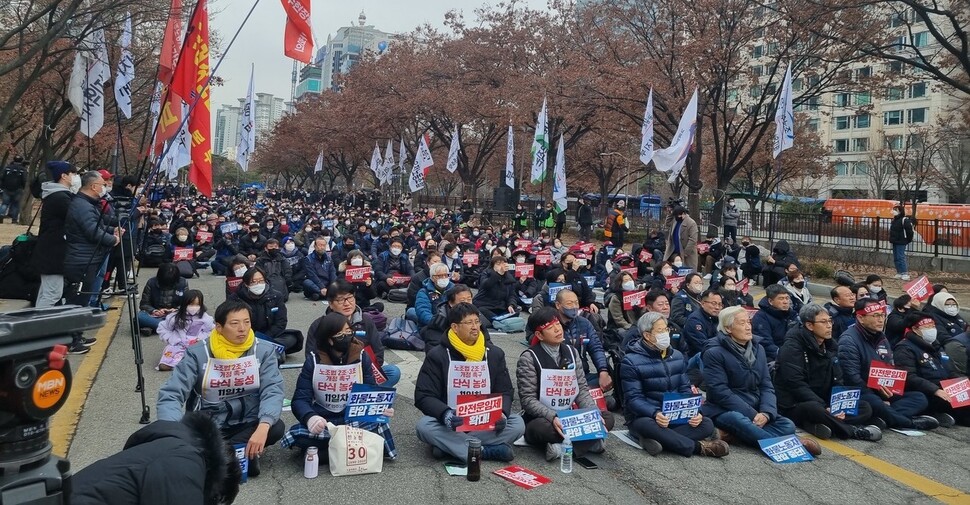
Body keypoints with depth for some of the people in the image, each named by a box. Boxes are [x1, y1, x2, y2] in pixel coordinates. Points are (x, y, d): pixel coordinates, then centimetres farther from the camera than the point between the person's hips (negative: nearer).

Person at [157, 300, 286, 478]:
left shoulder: (264, 350, -6)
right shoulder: (198, 353, -9)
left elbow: (273, 391, -16)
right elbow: (170, 394, -14)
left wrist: (263, 426, -36)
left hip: (248, 424, 1)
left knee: (276, 428, -30)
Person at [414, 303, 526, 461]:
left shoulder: (495, 354, 7)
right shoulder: (437, 355, -3)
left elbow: (505, 392, 6)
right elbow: (424, 396, -9)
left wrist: (502, 413, -18)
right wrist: (445, 414, -31)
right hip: (451, 424, -2)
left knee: (518, 424, -23)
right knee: (424, 426, -32)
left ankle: (449, 445, -22)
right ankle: (486, 451, -26)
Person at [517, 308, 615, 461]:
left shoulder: (571, 352, 8)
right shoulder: (529, 357, -8)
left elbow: (582, 389, 5)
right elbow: (528, 399, -14)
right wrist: (553, 417, -29)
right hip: (543, 420, -5)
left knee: (607, 417, -14)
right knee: (540, 428, -38)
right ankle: (590, 441, -23)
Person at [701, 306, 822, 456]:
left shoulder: (757, 349, 11)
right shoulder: (714, 353, -10)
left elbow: (767, 386, 7)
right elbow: (720, 392, -17)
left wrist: (766, 413, -14)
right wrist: (752, 415, -21)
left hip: (755, 411, 7)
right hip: (725, 411, -6)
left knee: (788, 425, -18)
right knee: (739, 420, -38)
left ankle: (733, 434, -29)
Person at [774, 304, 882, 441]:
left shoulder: (830, 345, 11)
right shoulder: (792, 347, -13)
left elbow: (837, 382, 10)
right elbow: (796, 385, -21)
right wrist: (825, 407, -26)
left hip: (822, 403, 8)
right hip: (795, 407, -8)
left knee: (865, 408, -8)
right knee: (815, 409, -40)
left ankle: (816, 425, -26)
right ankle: (853, 431, -19)